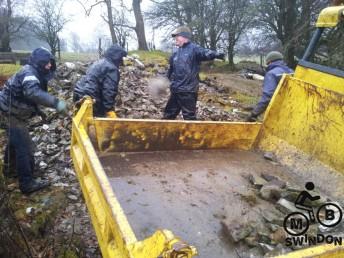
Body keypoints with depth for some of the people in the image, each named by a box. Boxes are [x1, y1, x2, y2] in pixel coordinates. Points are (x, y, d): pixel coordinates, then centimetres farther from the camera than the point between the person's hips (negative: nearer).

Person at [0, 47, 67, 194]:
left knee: (15, 141, 28)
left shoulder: (35, 74, 8)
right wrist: (55, 102, -52)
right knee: (25, 147, -10)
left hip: (12, 113, 11)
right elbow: (33, 93, -46)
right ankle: (27, 183, -5)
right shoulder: (29, 72, -24)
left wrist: (37, 110, 14)